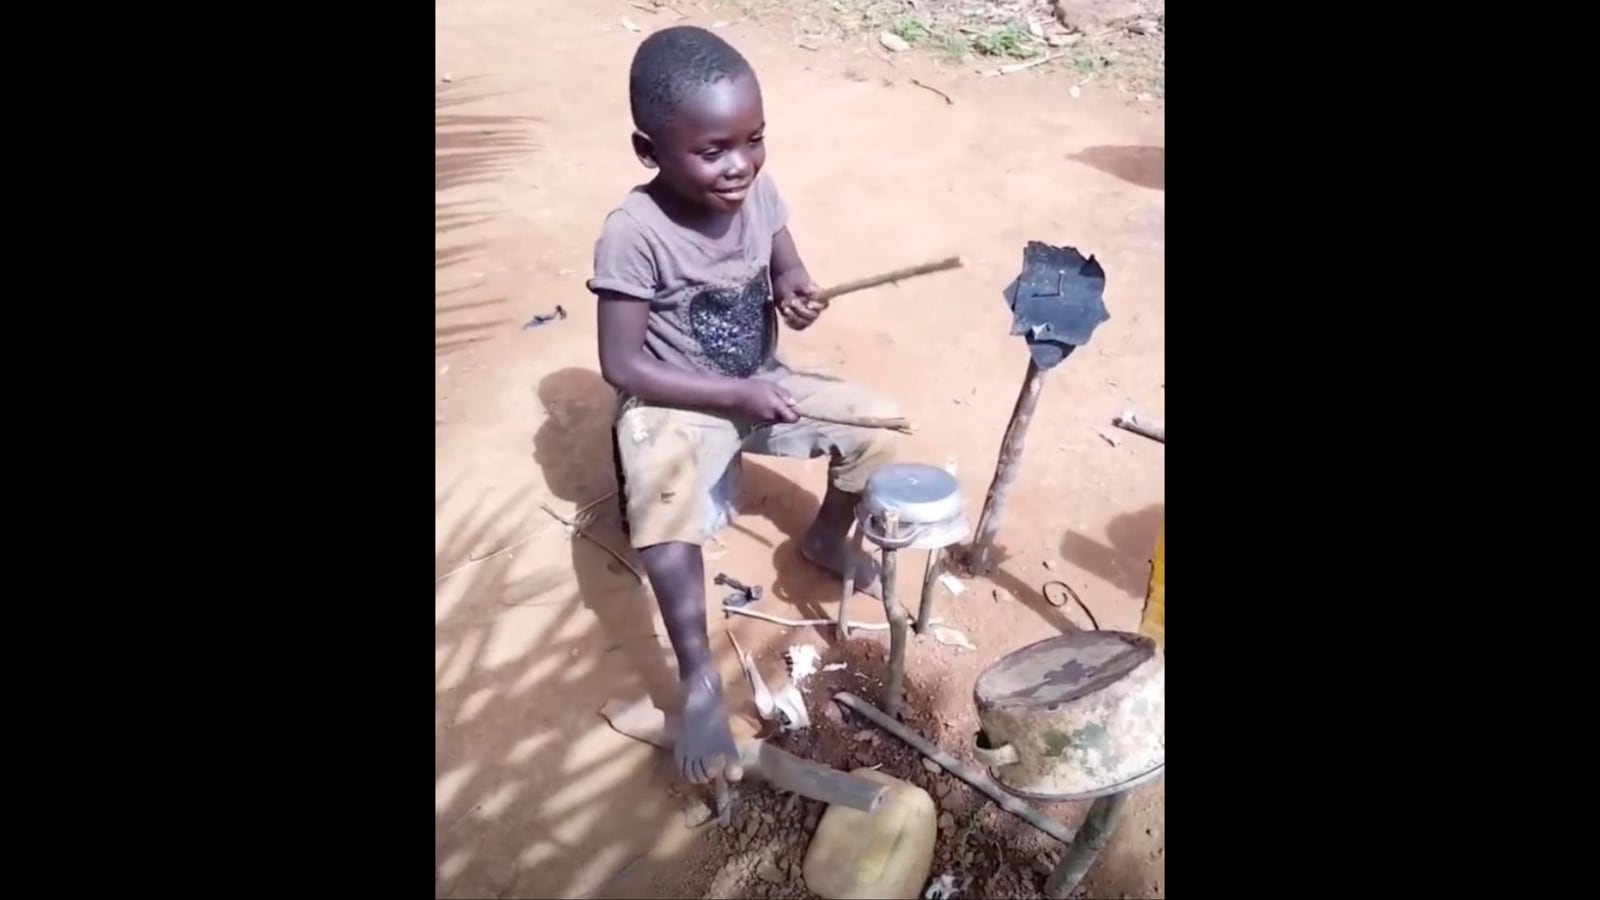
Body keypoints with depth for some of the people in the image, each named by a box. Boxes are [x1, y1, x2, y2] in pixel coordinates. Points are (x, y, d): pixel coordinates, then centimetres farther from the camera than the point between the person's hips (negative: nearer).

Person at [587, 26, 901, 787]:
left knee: (878, 424, -6)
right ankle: (699, 682, -20)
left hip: (761, 383, 6)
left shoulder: (758, 192, -8)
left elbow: (786, 269, 8)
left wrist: (794, 292, -18)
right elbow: (622, 367, -22)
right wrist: (736, 394, -25)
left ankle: (826, 537, 22)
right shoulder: (634, 233, -25)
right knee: (664, 505, -35)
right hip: (674, 406, -5)